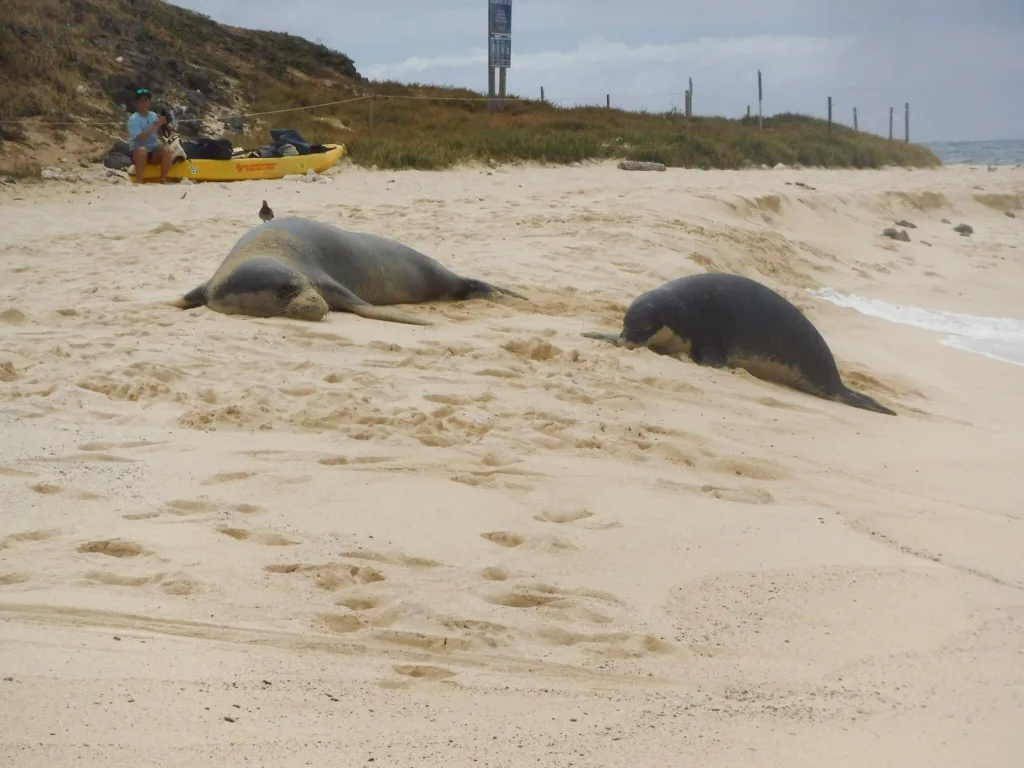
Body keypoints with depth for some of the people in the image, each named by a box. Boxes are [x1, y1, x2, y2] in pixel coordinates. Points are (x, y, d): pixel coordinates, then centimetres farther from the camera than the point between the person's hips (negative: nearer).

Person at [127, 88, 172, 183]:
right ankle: (139, 181, -35)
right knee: (142, 150, -38)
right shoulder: (133, 119, -11)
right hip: (138, 154, -5)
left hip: (154, 153, 5)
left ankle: (163, 179, -17)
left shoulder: (153, 115, 7)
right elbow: (140, 138, -25)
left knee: (166, 150, -24)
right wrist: (155, 126, -27)